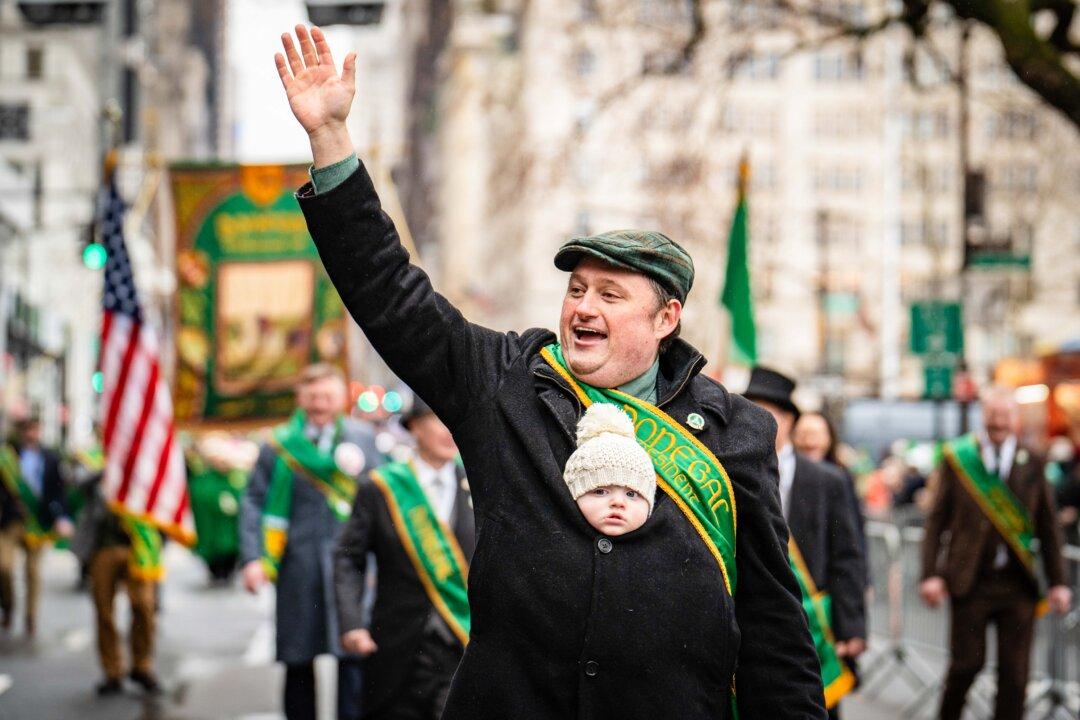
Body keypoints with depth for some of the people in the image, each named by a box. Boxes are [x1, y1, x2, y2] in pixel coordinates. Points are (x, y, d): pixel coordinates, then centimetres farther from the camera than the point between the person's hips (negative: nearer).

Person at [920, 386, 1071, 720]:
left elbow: (1048, 526, 9)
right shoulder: (956, 457, 1)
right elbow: (936, 520, 1)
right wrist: (931, 573, -7)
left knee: (1015, 671, 2)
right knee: (967, 662, 2)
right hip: (970, 580, -2)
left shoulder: (1032, 462, 6)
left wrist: (1057, 581, 5)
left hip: (1018, 583, 2)